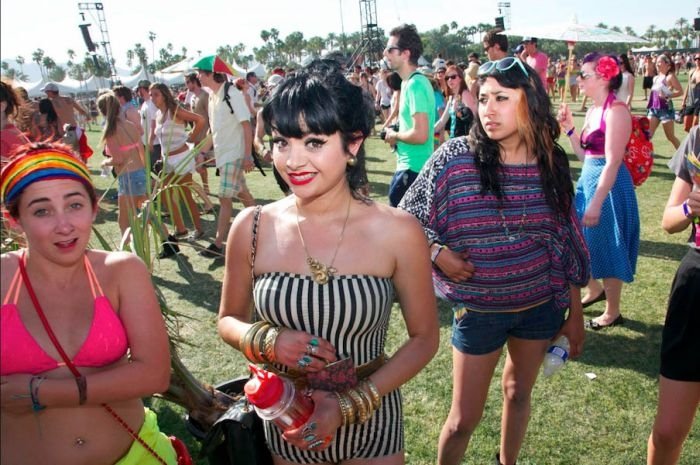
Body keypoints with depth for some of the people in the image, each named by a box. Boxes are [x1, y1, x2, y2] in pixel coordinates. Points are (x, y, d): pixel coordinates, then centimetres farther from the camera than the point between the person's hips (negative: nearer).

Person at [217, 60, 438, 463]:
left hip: (372, 423, -2)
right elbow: (229, 320, 1)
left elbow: (424, 338, -9)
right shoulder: (251, 228, -13)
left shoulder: (397, 231, -19)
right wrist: (269, 342, -20)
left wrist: (350, 405, -18)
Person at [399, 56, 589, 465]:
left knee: (519, 393, 23)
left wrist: (576, 315, 6)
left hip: (542, 306, 3)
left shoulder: (553, 163, -5)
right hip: (479, 310, -3)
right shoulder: (456, 157, -14)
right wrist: (438, 253, -21)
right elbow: (408, 218, -5)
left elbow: (567, 244, 2)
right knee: (465, 419, 7)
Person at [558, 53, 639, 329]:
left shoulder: (616, 110, -17)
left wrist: (596, 203, -25)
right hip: (587, 179, 9)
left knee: (606, 248, 3)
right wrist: (569, 128, 4)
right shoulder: (592, 110, 10)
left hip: (609, 185, -9)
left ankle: (613, 312, 21)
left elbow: (612, 162, -22)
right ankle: (594, 290, 43)